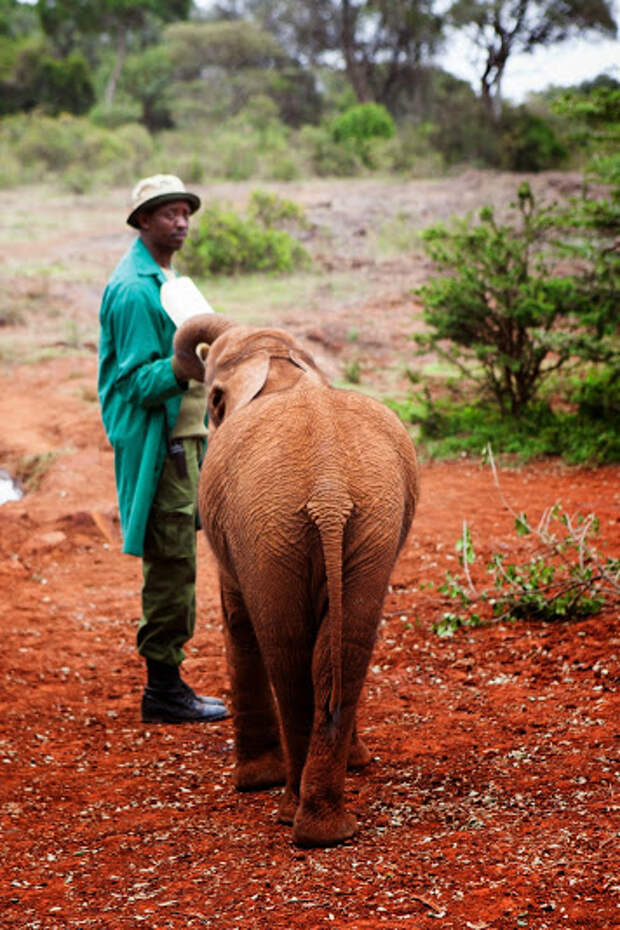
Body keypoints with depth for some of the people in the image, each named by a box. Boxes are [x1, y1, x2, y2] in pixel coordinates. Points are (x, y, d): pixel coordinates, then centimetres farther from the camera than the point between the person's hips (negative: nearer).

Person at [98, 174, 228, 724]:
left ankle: (167, 683, 19)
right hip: (156, 446, -10)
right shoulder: (133, 290, -15)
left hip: (183, 438, 10)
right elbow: (140, 383, -20)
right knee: (171, 566, -7)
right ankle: (163, 689, -1)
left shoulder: (165, 278, 17)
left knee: (175, 566, 12)